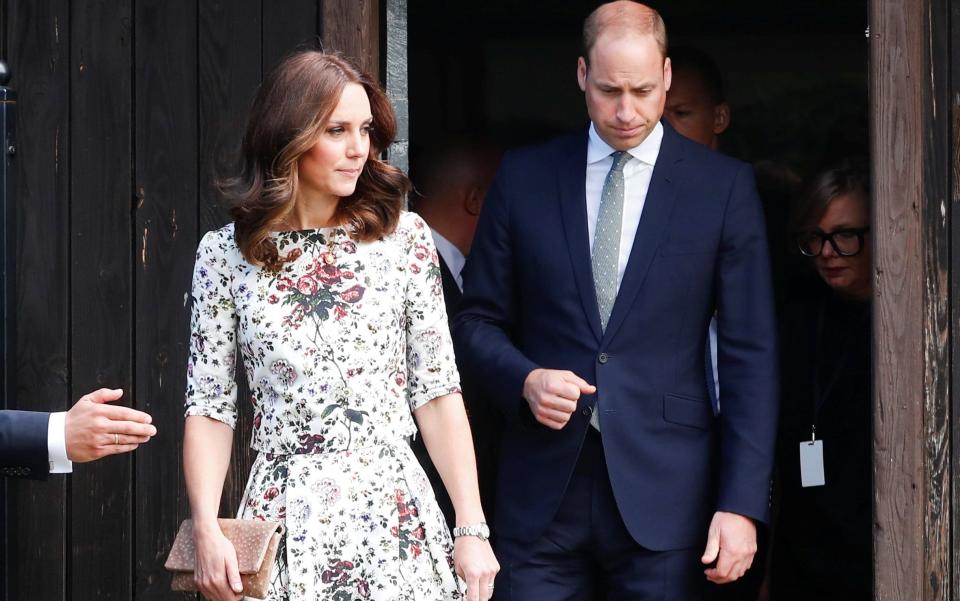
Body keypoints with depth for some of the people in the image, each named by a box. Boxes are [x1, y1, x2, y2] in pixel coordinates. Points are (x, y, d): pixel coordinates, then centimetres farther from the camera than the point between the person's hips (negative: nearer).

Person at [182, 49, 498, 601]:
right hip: (285, 518, 0)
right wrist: (207, 531, -10)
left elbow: (437, 393, 2)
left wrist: (472, 529, -3)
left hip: (394, 515, 0)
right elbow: (210, 409, 2)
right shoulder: (226, 254, 1)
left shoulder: (403, 238, 2)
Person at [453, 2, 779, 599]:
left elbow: (750, 354, 0)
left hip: (662, 489, -1)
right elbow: (479, 319, 13)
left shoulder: (724, 186, 2)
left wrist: (742, 504, -7)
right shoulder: (523, 178, 8)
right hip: (543, 491, 2)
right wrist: (525, 380, -8)